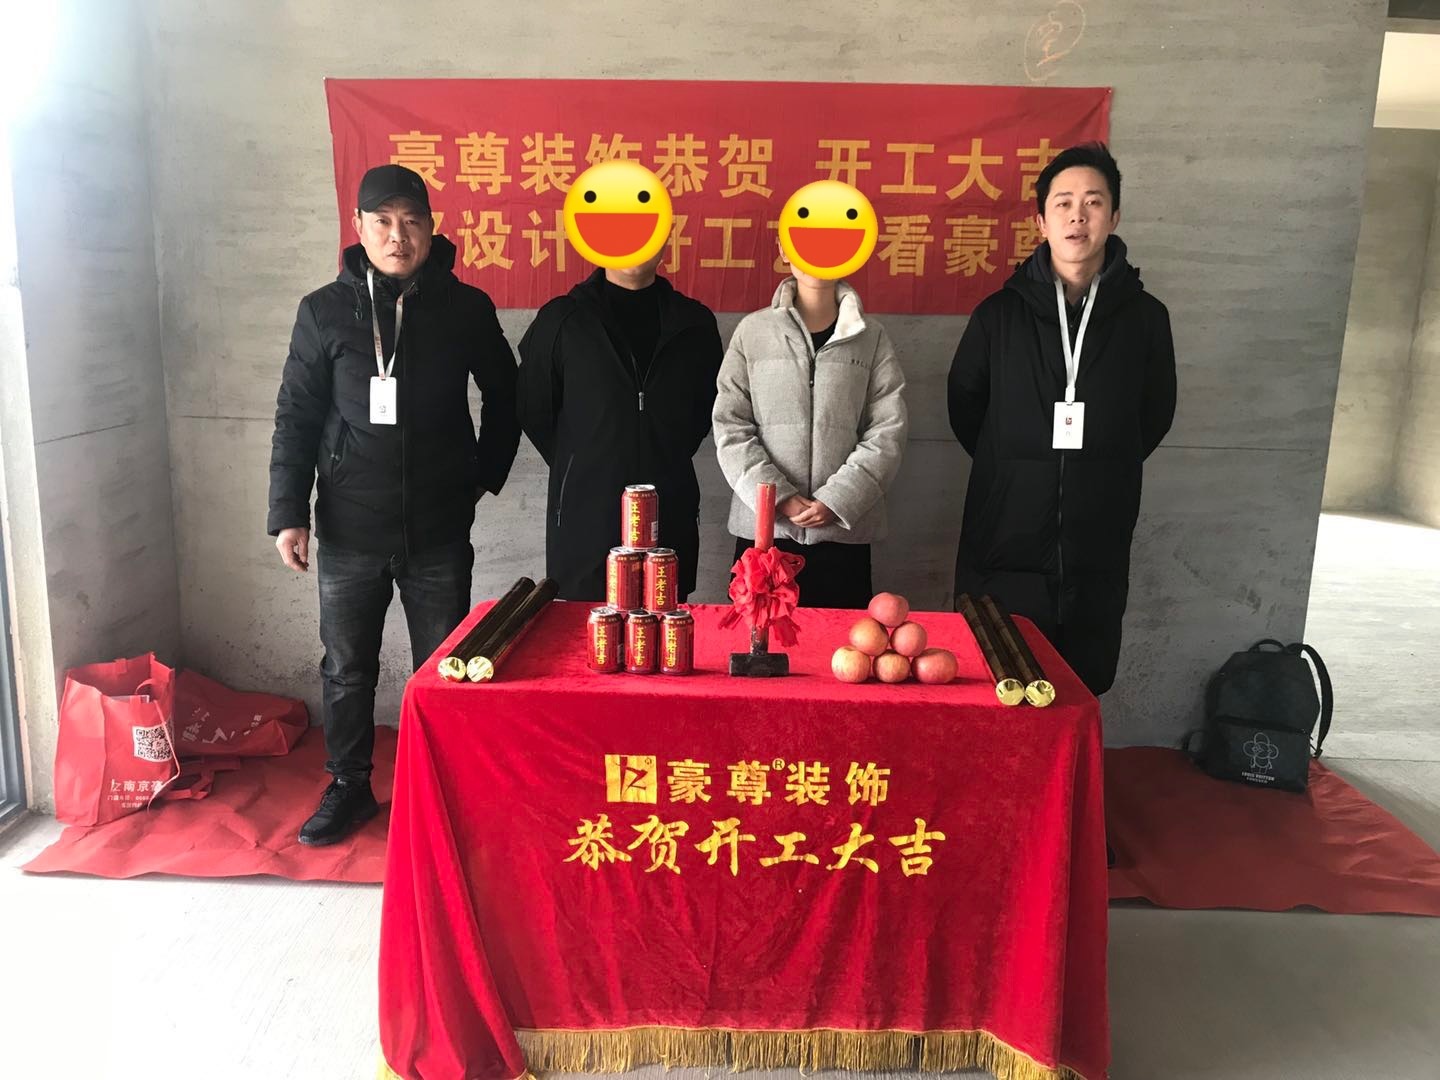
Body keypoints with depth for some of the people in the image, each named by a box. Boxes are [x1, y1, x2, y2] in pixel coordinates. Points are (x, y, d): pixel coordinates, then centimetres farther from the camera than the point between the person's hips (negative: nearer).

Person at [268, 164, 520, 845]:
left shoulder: (466, 308, 0)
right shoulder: (325, 311, 1)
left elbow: (504, 397, 13)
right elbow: (295, 418, 2)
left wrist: (486, 475, 9)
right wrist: (288, 514, -3)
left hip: (439, 530, 0)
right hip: (349, 530, 1)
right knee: (347, 668, 12)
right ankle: (348, 787, 30)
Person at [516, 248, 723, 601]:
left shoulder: (694, 323, 6)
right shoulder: (562, 320, 0)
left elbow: (707, 408, 18)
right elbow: (534, 412, 7)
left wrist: (668, 464, 11)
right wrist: (578, 467, 6)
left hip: (671, 523, 2)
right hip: (584, 523, -2)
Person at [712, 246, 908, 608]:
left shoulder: (872, 338, 6)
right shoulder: (753, 331, 5)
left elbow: (887, 432, 1)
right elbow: (730, 427, 0)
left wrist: (837, 500, -10)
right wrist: (777, 496, -10)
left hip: (844, 531, 0)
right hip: (761, 527, 0)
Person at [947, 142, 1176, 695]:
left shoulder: (1144, 317, 3)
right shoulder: (1000, 313, 0)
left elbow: (1154, 417, 14)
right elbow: (964, 409, 10)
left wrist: (1102, 474, 10)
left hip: (1097, 552, 1)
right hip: (1004, 545, -1)